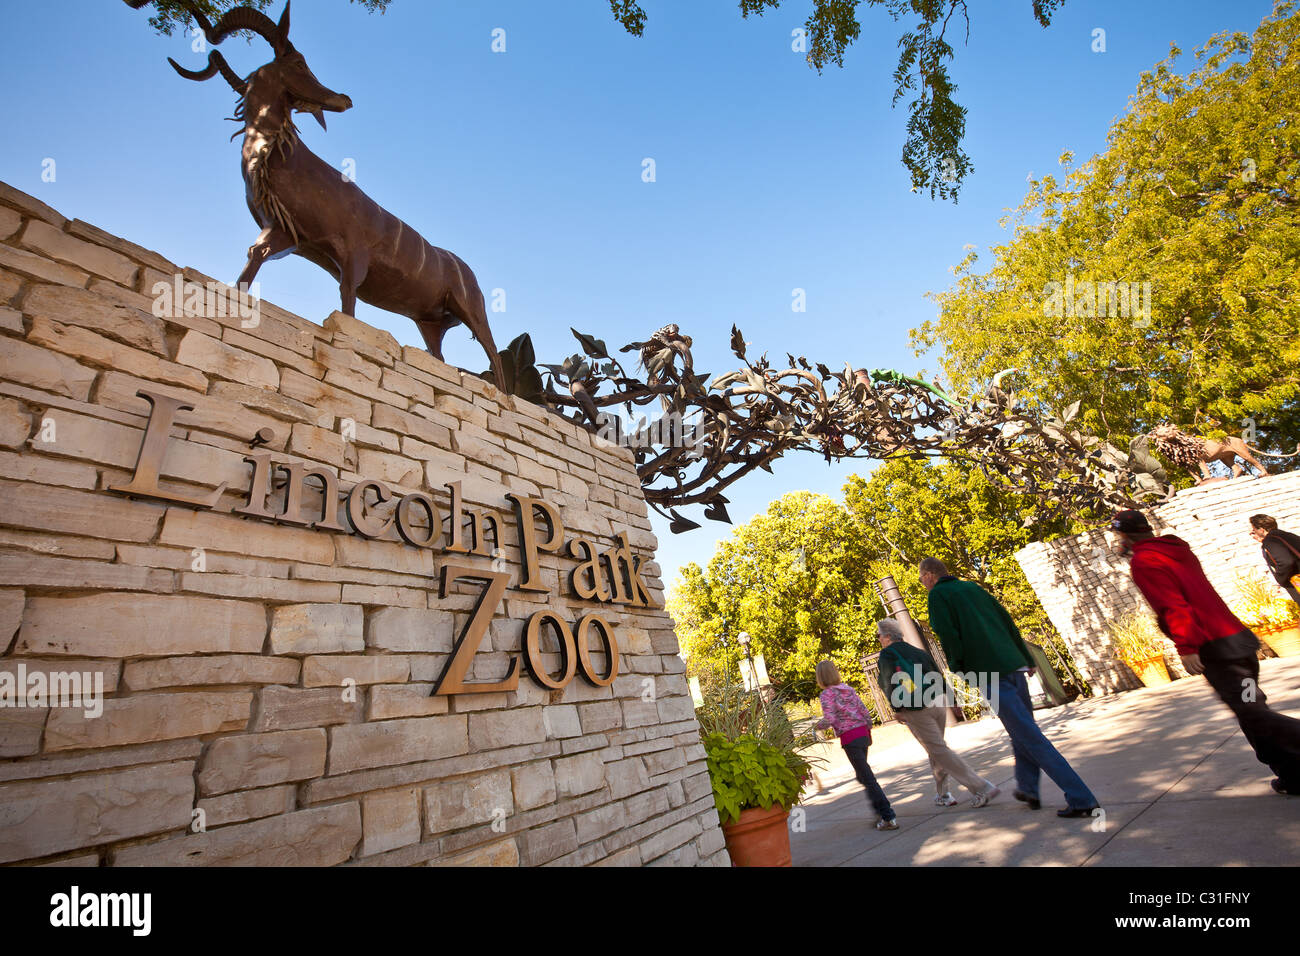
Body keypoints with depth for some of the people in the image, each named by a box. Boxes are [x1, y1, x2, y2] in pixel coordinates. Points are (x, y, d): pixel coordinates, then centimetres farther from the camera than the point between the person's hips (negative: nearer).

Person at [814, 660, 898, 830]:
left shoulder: (827, 693, -10)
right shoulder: (849, 689, 8)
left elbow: (829, 719, -20)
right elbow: (865, 712, 8)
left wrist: (818, 725, 0)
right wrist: (868, 732, 19)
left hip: (849, 739, -7)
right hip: (863, 733, 7)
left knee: (868, 778, -1)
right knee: (862, 776, 21)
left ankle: (889, 817, 0)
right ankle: (881, 811, 24)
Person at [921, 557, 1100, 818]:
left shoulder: (938, 595, -4)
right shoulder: (972, 587, 16)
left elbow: (948, 635, -14)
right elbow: (1007, 621, 16)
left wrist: (957, 667, -1)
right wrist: (1027, 659, 20)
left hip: (989, 674, -8)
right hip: (1014, 666, 8)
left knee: (1030, 737, -3)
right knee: (1022, 730, 21)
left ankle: (1081, 798, -2)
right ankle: (1028, 789, 31)